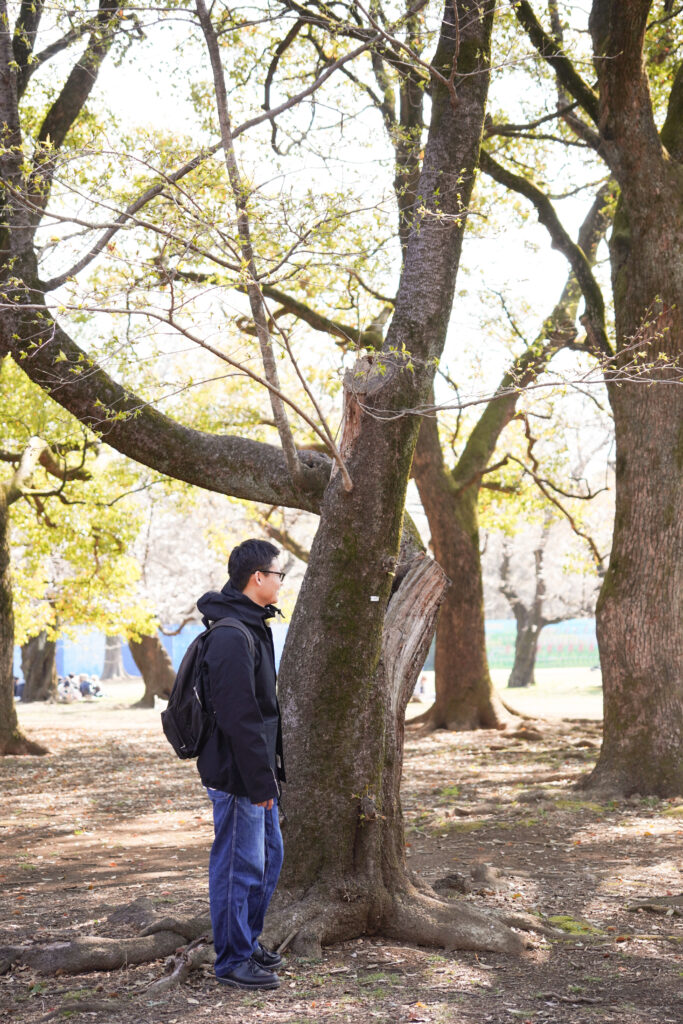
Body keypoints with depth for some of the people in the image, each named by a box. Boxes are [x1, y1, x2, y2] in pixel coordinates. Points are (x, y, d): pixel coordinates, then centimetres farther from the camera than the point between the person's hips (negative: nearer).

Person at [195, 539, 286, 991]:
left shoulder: (253, 627, 13)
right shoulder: (231, 636, -21)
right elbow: (238, 717, -24)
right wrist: (260, 781, -21)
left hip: (258, 772, 10)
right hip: (238, 773, -10)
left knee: (269, 857, 18)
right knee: (240, 864, 0)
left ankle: (249, 941, 31)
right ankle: (234, 959, 11)